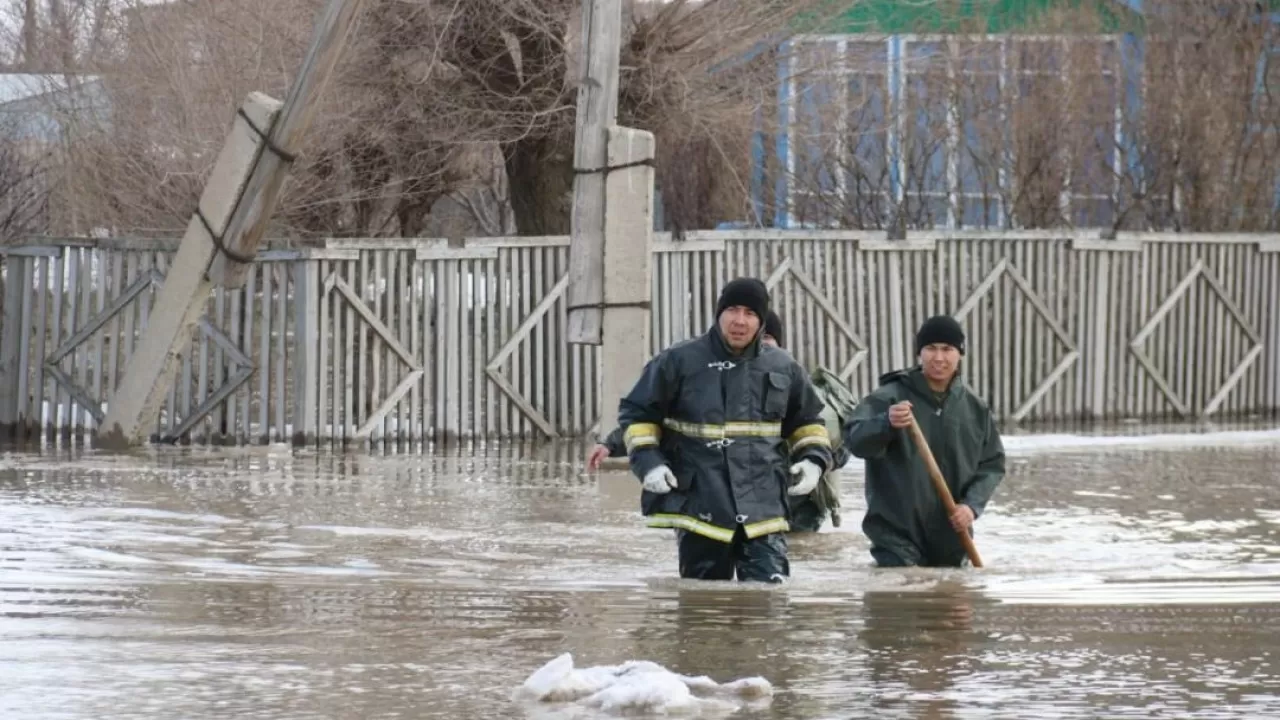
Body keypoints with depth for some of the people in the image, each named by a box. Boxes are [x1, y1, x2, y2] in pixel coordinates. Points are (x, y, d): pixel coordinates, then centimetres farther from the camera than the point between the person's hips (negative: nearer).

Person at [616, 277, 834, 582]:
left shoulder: (782, 368, 8)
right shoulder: (679, 361, -1)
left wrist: (813, 460, 4)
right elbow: (637, 413, 6)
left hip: (763, 507, 1)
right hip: (700, 506, -1)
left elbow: (807, 420, 23)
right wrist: (647, 461, -8)